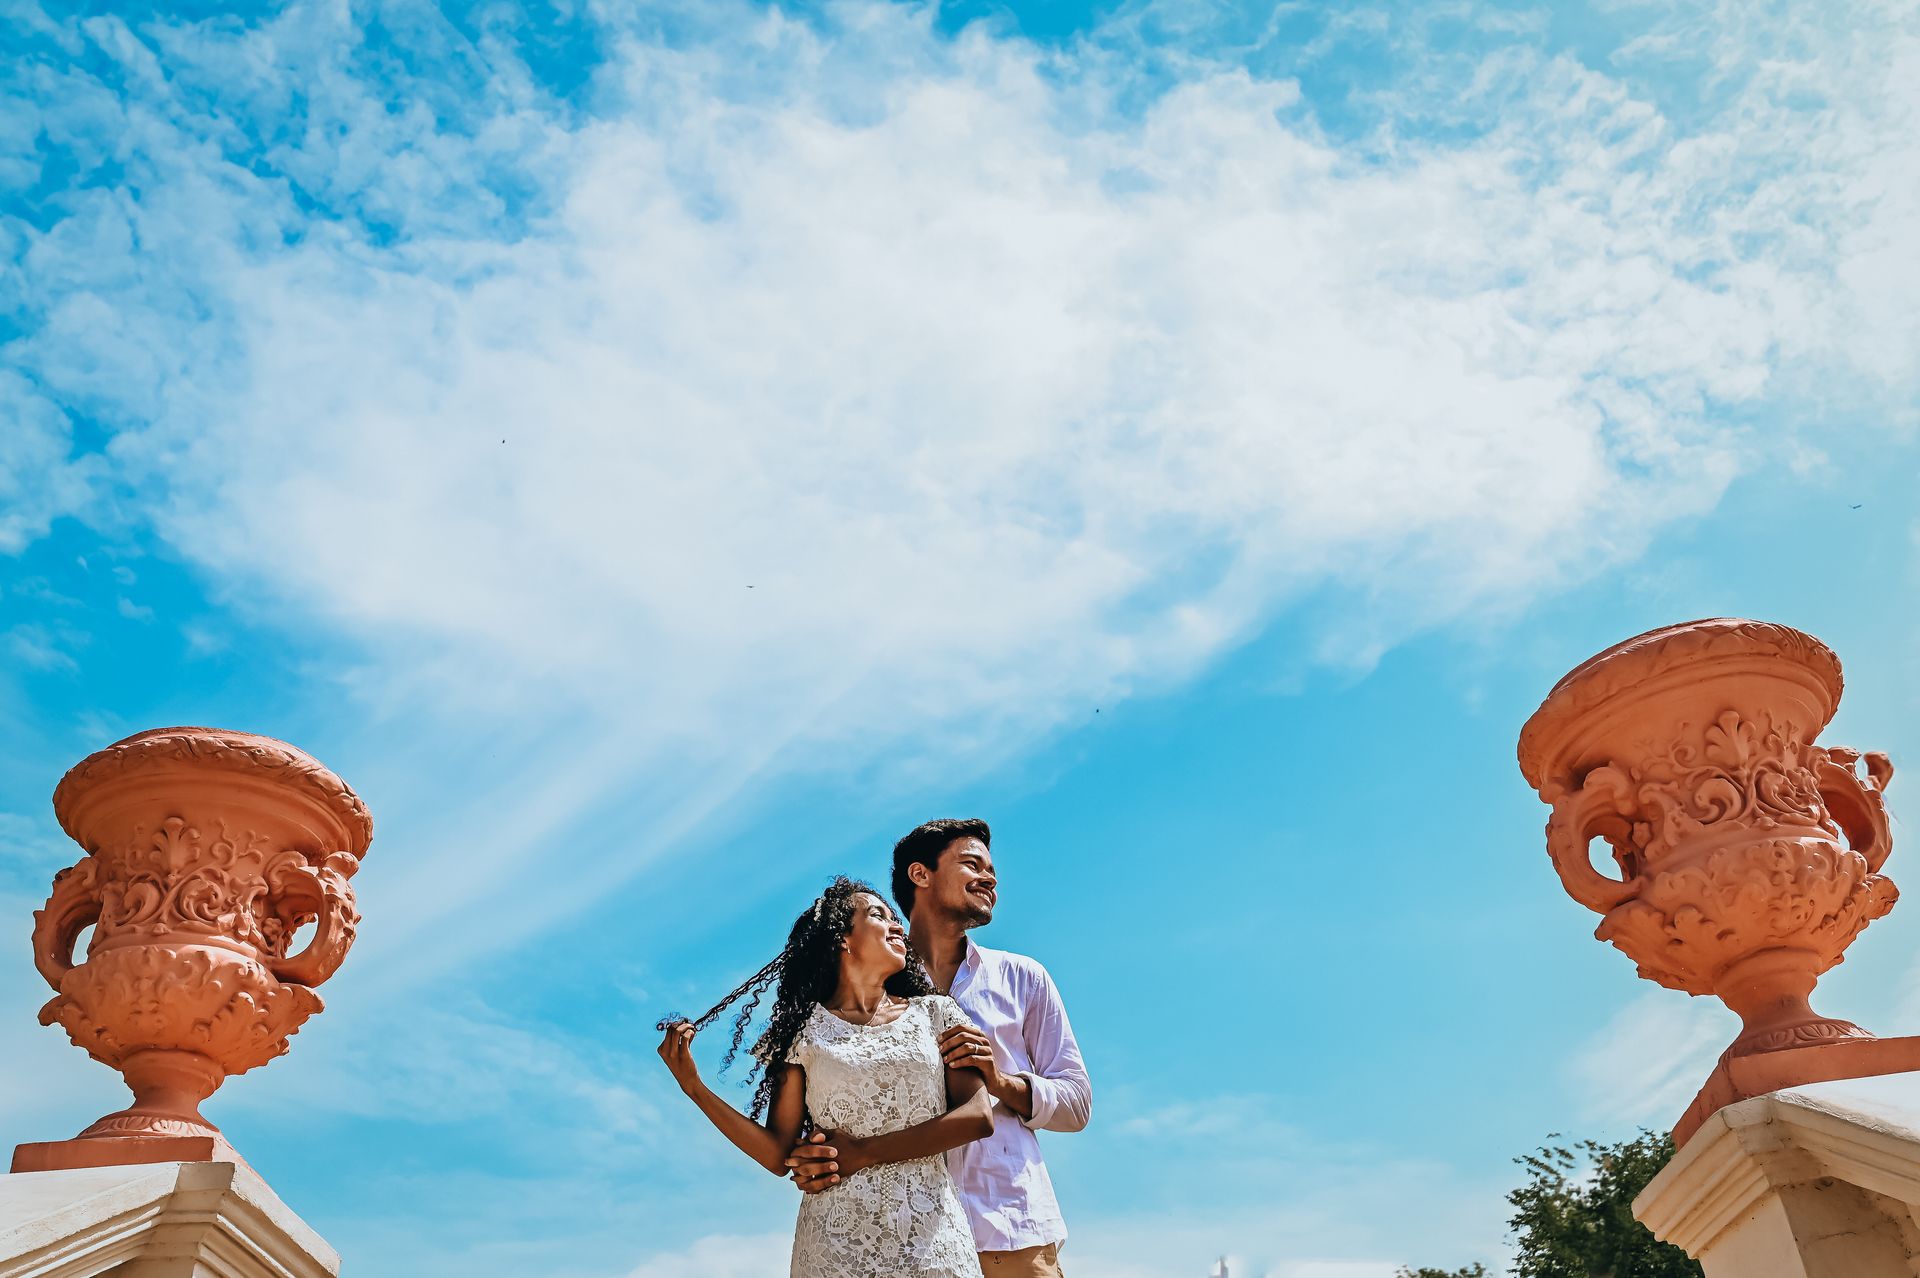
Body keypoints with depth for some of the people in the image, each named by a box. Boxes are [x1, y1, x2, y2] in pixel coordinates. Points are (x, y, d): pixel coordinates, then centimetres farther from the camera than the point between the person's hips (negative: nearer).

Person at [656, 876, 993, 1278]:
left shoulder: (934, 1013, 5)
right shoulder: (806, 1026, 2)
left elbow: (978, 1116, -7)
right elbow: (778, 1156, 0)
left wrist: (864, 1152, -12)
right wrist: (695, 1088, -9)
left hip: (931, 1239, 1)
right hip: (836, 1244, -1)